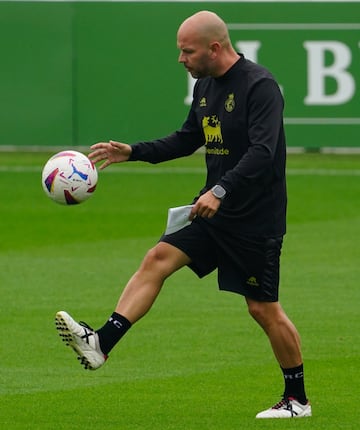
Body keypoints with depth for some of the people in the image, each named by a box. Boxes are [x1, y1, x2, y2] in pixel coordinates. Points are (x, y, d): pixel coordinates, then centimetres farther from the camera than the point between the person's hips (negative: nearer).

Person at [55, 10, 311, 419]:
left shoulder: (259, 86, -18)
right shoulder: (205, 85, 8)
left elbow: (262, 151, -29)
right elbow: (188, 139, 22)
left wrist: (221, 191, -38)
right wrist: (132, 152, 11)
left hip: (256, 217, -8)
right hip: (213, 209, 8)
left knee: (263, 308, 0)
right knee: (157, 259, -9)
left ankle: (297, 400, 15)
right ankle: (101, 343, -17)